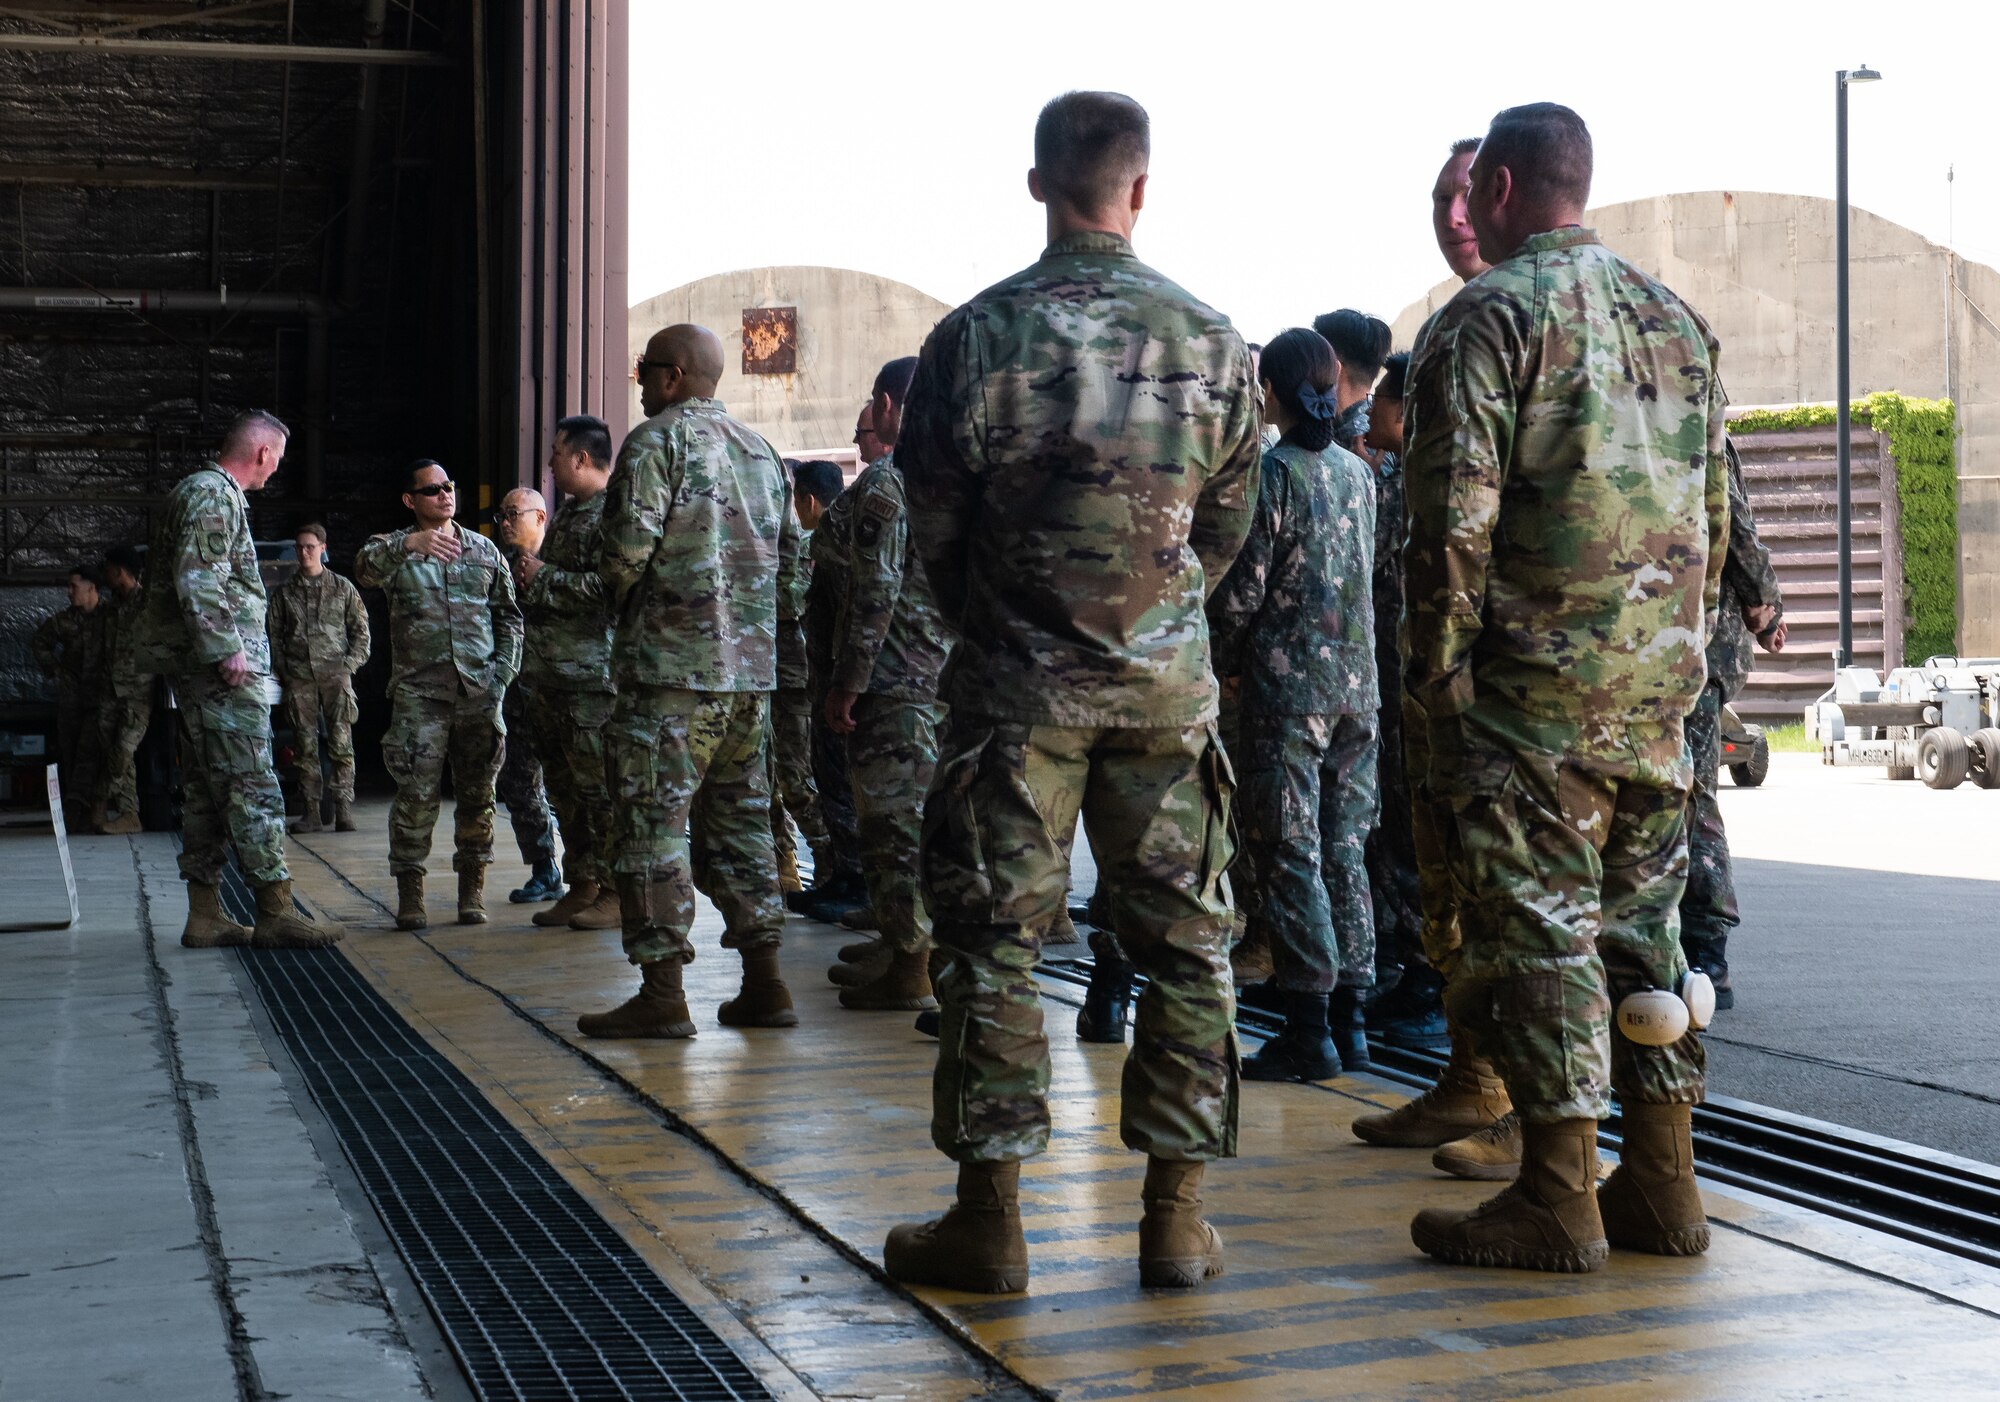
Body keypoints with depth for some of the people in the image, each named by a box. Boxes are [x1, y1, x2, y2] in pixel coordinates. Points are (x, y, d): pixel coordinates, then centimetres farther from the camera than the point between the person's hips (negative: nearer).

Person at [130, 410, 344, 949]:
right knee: (254, 788, -9)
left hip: (201, 668, 11)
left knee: (208, 791, 10)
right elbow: (197, 580, -21)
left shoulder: (206, 491, 21)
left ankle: (205, 916, 12)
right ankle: (276, 911, -9)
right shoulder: (214, 495, -11)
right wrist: (228, 649, -20)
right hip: (221, 668, -11)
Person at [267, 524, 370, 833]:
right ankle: (311, 811, 3)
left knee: (341, 744, -8)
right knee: (305, 746, -1)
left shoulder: (343, 588, 10)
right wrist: (282, 670, 4)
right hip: (299, 678, 2)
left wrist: (350, 664, -1)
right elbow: (275, 636, 15)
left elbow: (360, 630, 11)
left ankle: (344, 809, -7)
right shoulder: (284, 592, 14)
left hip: (335, 672, -2)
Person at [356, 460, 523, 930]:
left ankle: (472, 892, 13)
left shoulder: (484, 550, 14)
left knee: (477, 794, 4)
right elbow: (365, 567, -19)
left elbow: (508, 615, 18)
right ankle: (410, 895, -1)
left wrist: (502, 672, 4)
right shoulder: (396, 548, 5)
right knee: (416, 794, -8)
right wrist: (409, 544, -38)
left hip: (478, 692, 3)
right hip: (419, 691, -3)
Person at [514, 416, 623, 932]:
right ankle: (582, 886, 20)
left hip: (592, 676, -10)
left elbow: (610, 588, -25)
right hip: (550, 676, 10)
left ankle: (617, 893, -1)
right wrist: (528, 576, 10)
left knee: (598, 787, -7)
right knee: (566, 787, 13)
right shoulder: (570, 511, 20)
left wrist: (544, 578, -15)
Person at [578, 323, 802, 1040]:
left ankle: (662, 993, -5)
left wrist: (624, 598, 3)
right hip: (753, 665, 8)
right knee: (738, 819, 13)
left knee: (652, 821, -4)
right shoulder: (761, 450, 17)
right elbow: (790, 552, 19)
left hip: (672, 664, -7)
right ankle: (763, 983, 12)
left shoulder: (658, 439, -6)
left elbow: (627, 543, -16)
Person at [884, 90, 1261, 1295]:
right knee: (1186, 945, 8)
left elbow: (934, 524, 1)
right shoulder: (1213, 341, 0)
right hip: (1169, 684, 2)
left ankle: (991, 1217, 7)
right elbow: (1228, 527, 8)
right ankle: (1178, 1215, 11)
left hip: (1018, 682, -2)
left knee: (995, 945, 4)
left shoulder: (979, 333, -7)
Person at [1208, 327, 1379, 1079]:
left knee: (1290, 857, -3)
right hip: (1356, 682, 6)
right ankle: (1349, 1020, 13)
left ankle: (1308, 1030, -2)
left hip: (1286, 685, -6)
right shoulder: (1359, 473, 10)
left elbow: (1241, 586, -10)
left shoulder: (1274, 471, -9)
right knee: (1344, 853, 10)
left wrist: (1226, 664, 4)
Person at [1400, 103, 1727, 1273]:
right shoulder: (1678, 319, 15)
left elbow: (1456, 519, -14)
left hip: (1537, 684, -7)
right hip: (1660, 689, 7)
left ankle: (1559, 1199, 1)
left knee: (1539, 928, -2)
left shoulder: (1488, 317, -7)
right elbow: (1715, 510, 17)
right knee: (1643, 923, 12)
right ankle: (1663, 1186, 15)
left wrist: (1437, 675, -8)